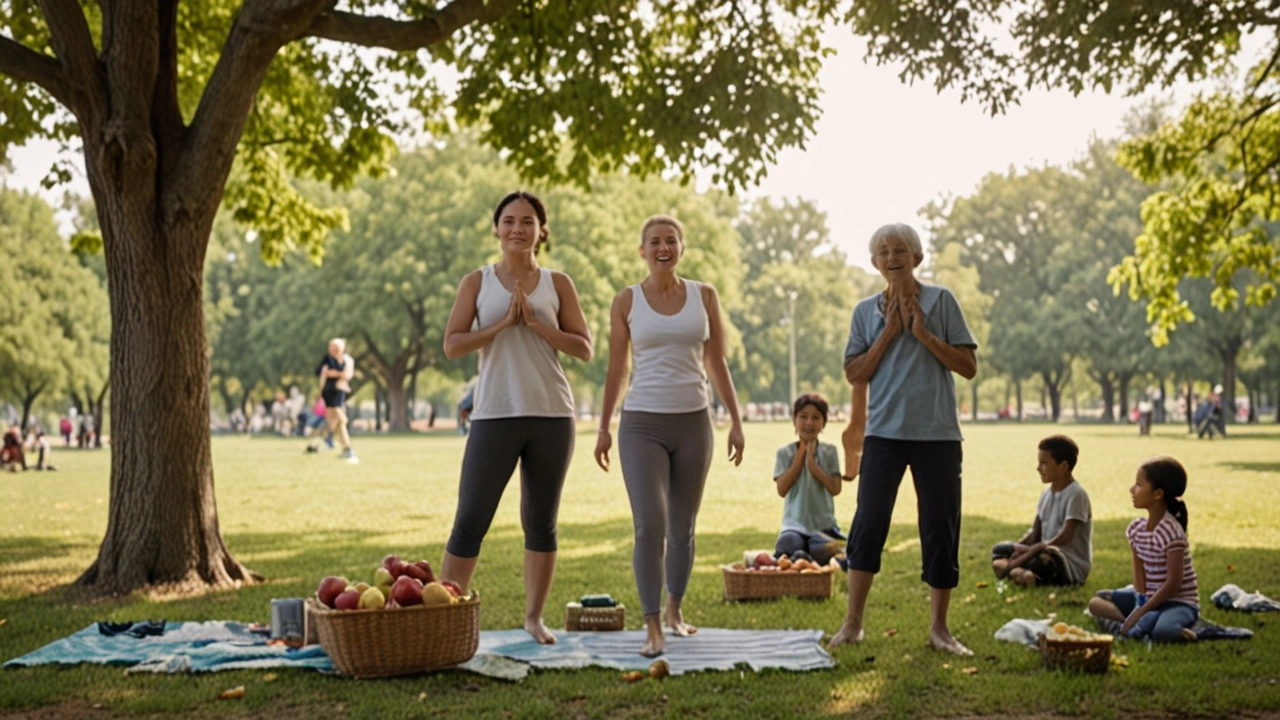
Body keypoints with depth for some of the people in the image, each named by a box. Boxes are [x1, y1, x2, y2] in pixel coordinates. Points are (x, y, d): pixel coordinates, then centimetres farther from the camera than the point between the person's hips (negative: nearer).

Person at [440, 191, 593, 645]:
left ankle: (534, 616, 20)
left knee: (541, 522, 10)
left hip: (551, 416, 2)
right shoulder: (477, 282, 5)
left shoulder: (557, 284, 7)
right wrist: (503, 323, -11)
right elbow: (452, 345, -2)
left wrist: (535, 322, -9)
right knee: (470, 521, -4)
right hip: (495, 415, -1)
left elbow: (584, 348, 2)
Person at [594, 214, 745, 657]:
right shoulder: (626, 301, 2)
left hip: (694, 422, 2)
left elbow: (717, 364, 9)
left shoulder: (704, 296, 6)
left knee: (683, 527, 11)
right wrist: (604, 428, 4)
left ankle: (675, 610, 29)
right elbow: (616, 370, 6)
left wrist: (736, 421, 4)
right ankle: (652, 627, -11)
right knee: (650, 525, -15)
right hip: (642, 424, -2)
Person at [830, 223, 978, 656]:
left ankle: (939, 628, 15)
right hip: (884, 432, 1)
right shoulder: (866, 311, 7)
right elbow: (854, 374, 1)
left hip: (938, 433, -1)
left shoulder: (941, 301, 2)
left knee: (941, 527, 4)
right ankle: (852, 622, 6)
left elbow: (969, 367, -1)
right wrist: (888, 333, -7)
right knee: (868, 522, -3)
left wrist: (923, 333, -10)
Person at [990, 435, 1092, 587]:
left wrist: (1033, 550, -24)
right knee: (1000, 549, 6)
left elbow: (1065, 537, -22)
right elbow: (1035, 533, 12)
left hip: (1073, 566, -9)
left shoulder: (1076, 494, -13)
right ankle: (1017, 572, -24)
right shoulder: (1046, 494, 12)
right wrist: (1019, 547, -7)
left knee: (1047, 555, -41)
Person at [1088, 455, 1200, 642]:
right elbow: (1139, 571, 3)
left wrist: (1141, 612, -23)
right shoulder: (1136, 528, 4)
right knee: (1096, 602, -3)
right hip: (1149, 597, 9)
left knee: (1161, 631, -41)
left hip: (1179, 602, -9)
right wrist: (1141, 603, -14)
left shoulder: (1171, 531, -20)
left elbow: (1173, 584, -22)